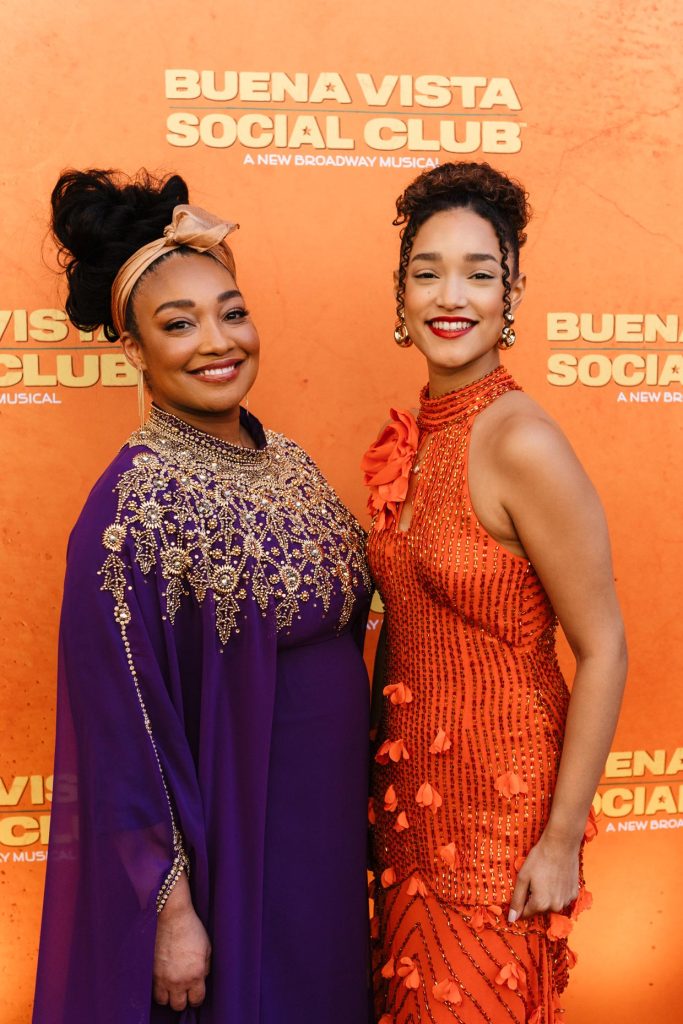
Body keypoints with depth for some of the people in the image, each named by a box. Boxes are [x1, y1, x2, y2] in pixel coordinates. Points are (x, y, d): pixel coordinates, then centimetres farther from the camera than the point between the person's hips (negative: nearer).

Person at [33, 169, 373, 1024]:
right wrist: (173, 908, -16)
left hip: (330, 824, 7)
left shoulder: (284, 461, 1)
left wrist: (357, 806, 12)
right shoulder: (136, 502, -21)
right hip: (229, 845, -7)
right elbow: (127, 729, -19)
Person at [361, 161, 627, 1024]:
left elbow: (603, 650, -18)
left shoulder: (521, 444, -21)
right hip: (413, 782, 7)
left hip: (500, 795, -6)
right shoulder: (413, 439, 1)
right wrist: (384, 781, 13)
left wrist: (562, 838, -15)